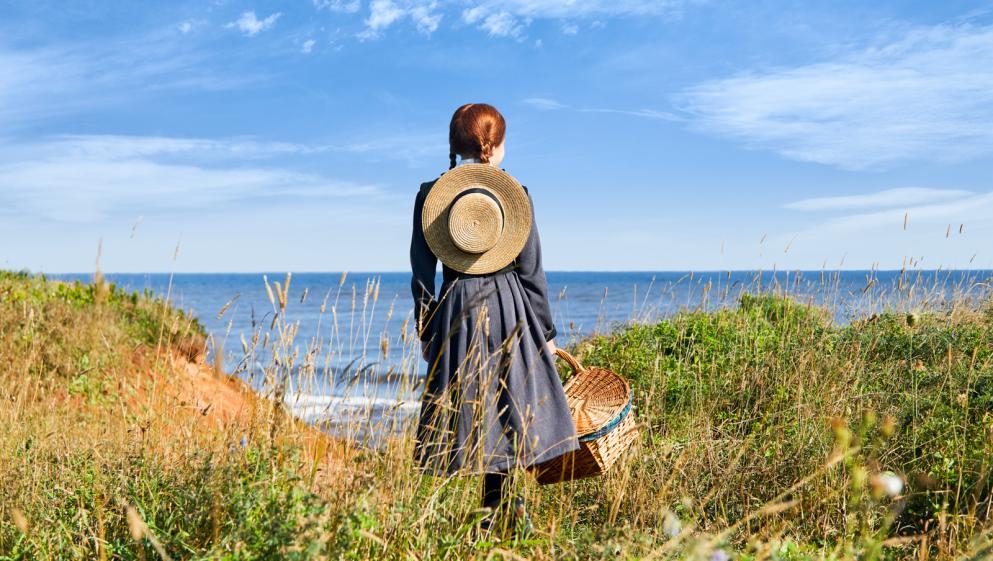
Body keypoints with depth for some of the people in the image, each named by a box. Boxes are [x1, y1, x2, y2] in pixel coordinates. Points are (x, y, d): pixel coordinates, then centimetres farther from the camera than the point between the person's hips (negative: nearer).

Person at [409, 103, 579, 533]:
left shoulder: (429, 194, -1)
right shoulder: (514, 192, -3)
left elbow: (421, 274, 1)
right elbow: (532, 270, -2)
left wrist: (425, 332, 10)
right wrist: (546, 331, 6)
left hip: (456, 309, 1)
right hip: (509, 306, 0)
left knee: (476, 410, 7)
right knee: (511, 405, 8)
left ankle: (501, 505, 11)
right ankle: (507, 505, 7)